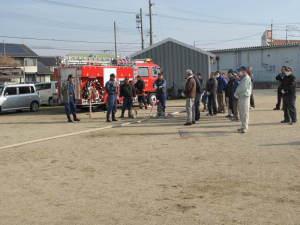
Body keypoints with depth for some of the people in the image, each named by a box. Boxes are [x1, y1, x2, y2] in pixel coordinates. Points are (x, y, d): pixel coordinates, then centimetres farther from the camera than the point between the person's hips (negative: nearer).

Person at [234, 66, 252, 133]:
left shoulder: (247, 78, -11)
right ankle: (243, 126, 20)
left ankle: (245, 127, -4)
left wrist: (236, 93, -5)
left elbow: (243, 88, -18)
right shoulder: (243, 78, 19)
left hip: (245, 97, -9)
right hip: (241, 97, 9)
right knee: (241, 113, 12)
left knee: (245, 113, -7)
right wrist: (236, 93, 2)